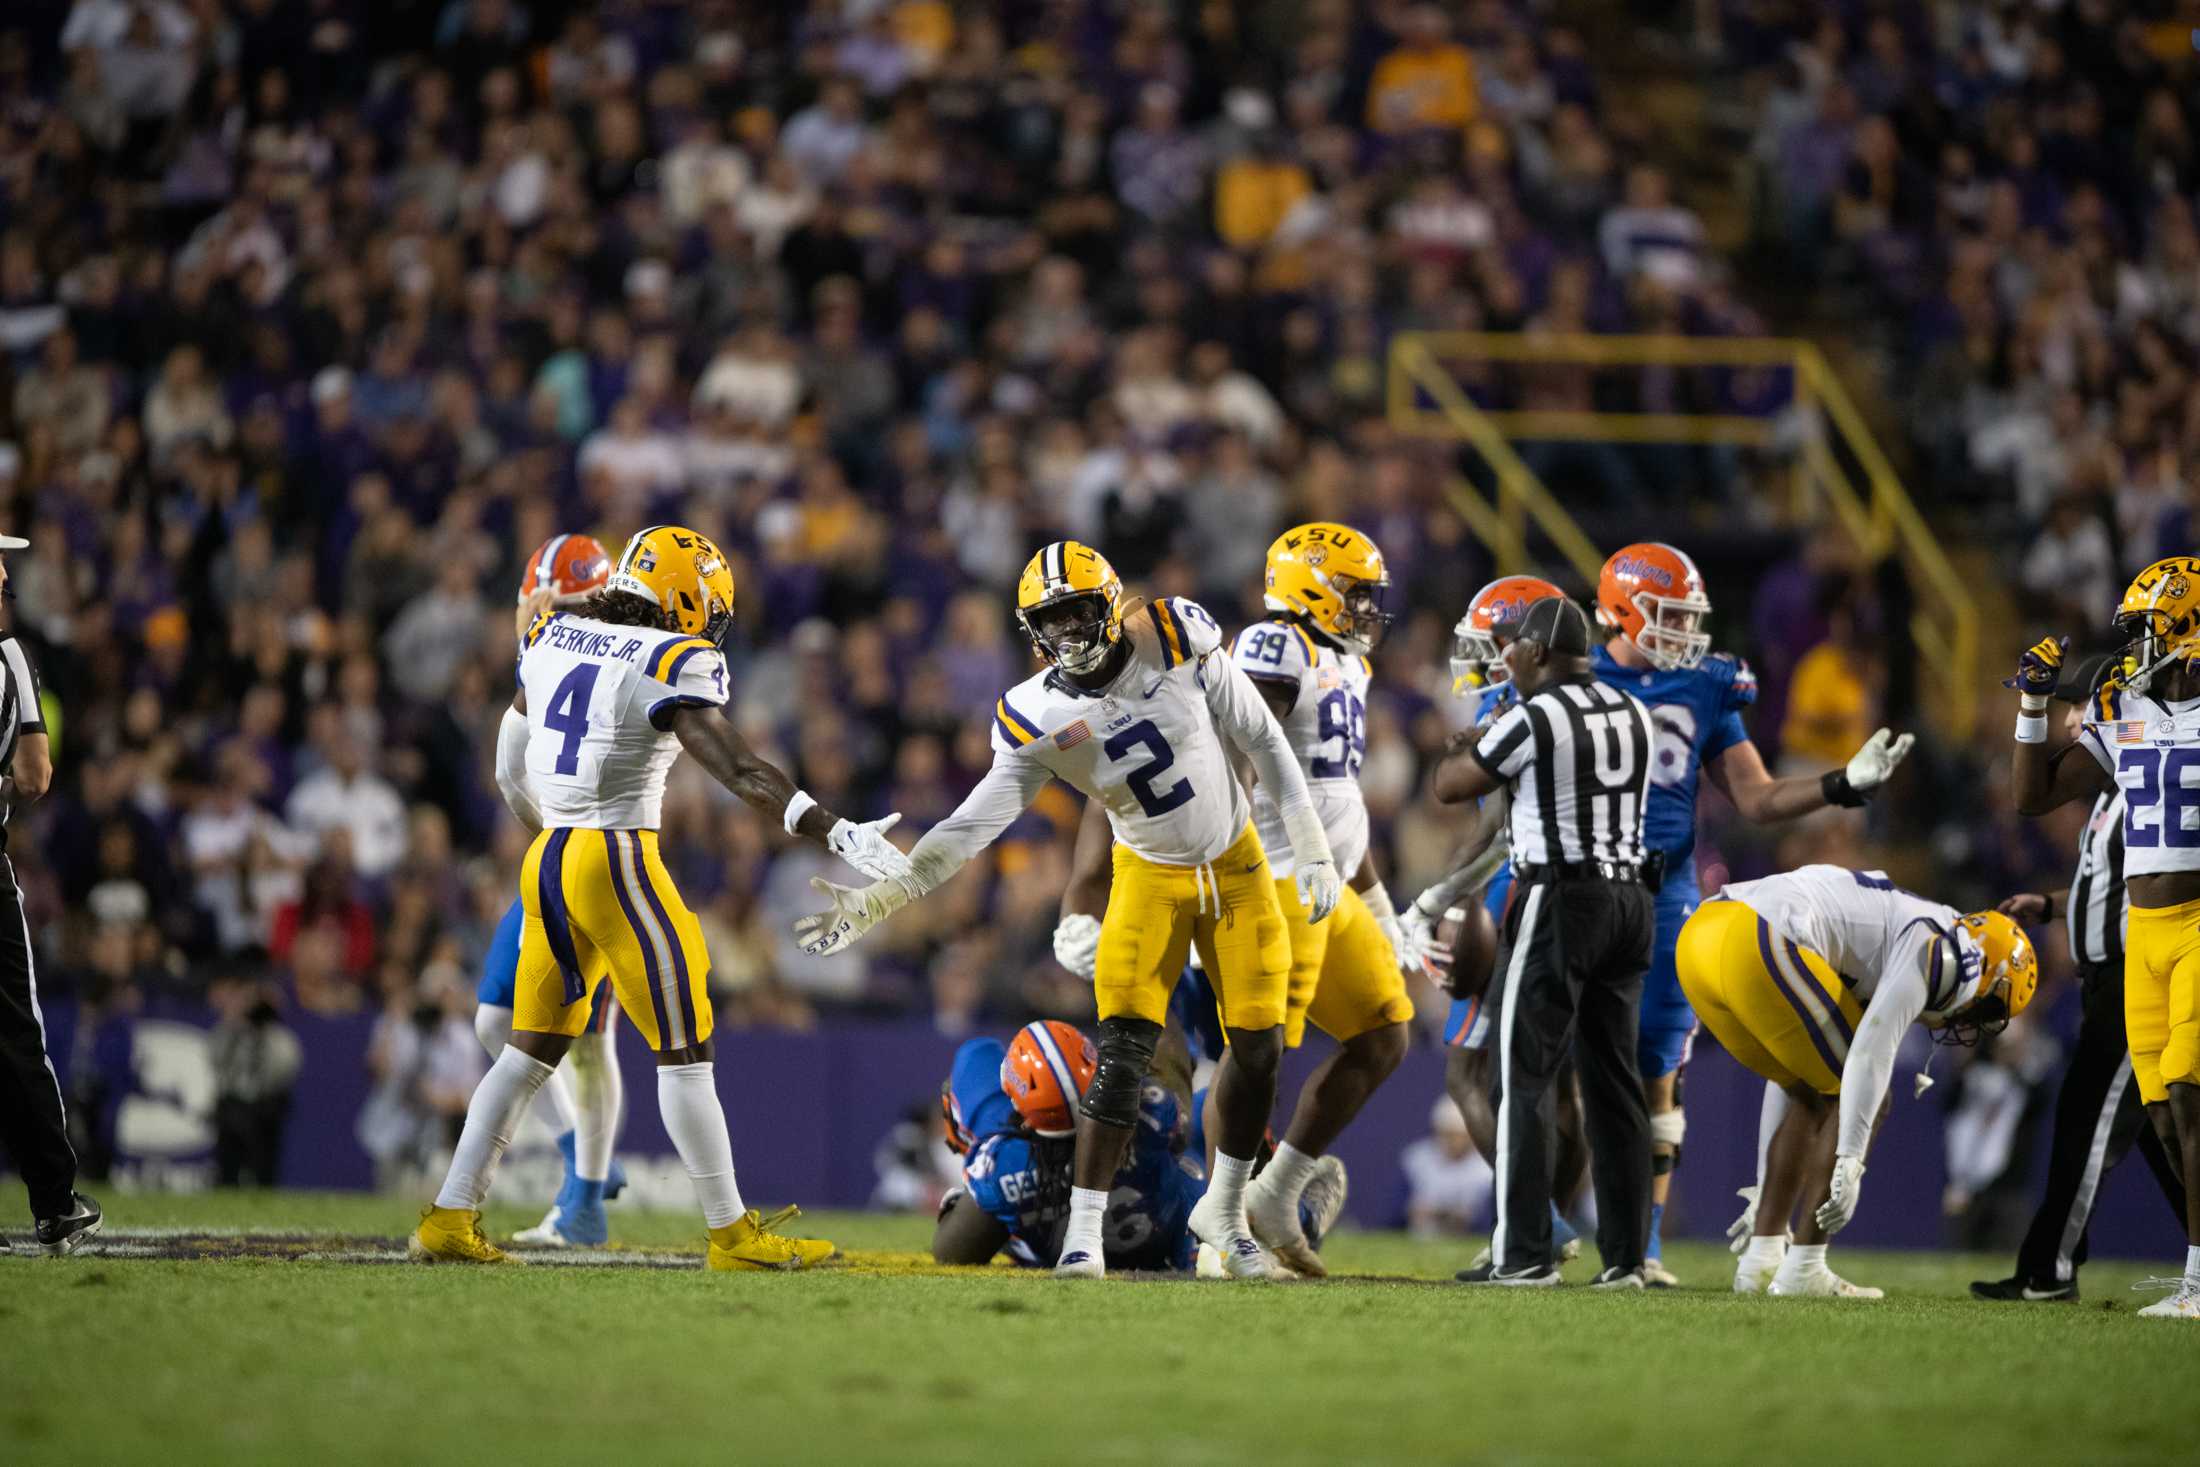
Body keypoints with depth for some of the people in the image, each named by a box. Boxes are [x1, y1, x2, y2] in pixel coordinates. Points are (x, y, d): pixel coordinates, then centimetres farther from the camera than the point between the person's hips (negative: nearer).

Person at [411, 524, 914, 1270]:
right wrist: (835, 832, -23)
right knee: (683, 1051, 1)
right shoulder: (667, 665, -11)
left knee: (531, 1049, 14)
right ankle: (731, 1232, 5)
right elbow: (736, 768, -20)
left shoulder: (553, 639, 10)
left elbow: (513, 773, 21)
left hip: (547, 861, 7)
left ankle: (449, 1219, 12)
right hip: (618, 863, -7)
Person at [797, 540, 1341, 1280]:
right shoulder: (1037, 720, -17)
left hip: (1237, 865, 1)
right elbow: (971, 827, -18)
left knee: (1259, 1047, 1)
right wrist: (873, 902, -28)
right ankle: (1084, 1232, -10)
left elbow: (1263, 743, -8)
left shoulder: (1178, 642, -19)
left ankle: (1224, 1208, 22)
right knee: (1124, 1050, -15)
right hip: (1151, 879, -1)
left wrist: (1313, 851, -7)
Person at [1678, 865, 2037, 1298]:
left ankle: (1761, 1261, 20)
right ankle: (1803, 1270, 3)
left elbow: (1790, 1072, 36)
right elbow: (1871, 1052, -9)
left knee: (1810, 1094, 24)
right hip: (1755, 945, -9)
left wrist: (1765, 1188, 39)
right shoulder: (1941, 947, 5)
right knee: (1864, 1098, 6)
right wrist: (1849, 1165, -10)